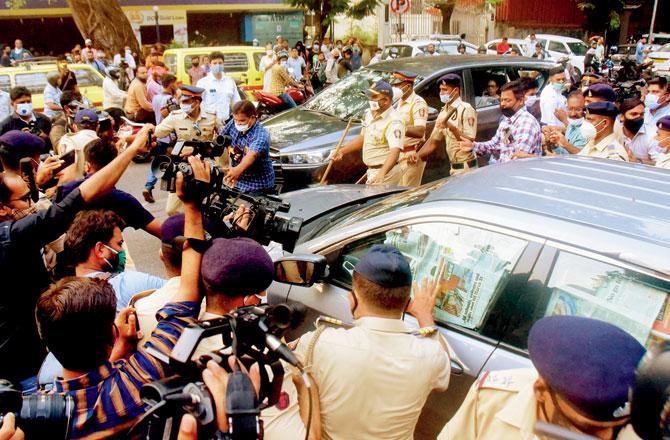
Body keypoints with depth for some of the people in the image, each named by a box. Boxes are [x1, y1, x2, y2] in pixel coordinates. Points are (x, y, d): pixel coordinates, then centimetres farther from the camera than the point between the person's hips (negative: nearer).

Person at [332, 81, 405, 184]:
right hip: (372, 171, 9)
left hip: (386, 171, -9)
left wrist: (381, 174, -47)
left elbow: (395, 151, -34)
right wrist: (342, 150, 16)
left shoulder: (394, 121, -22)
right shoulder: (369, 114, 7)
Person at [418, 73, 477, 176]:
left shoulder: (466, 109, -12)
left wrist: (451, 127, -29)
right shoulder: (443, 112, 11)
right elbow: (433, 141, 10)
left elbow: (470, 141, -18)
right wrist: (417, 156, -4)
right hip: (453, 167, 7)